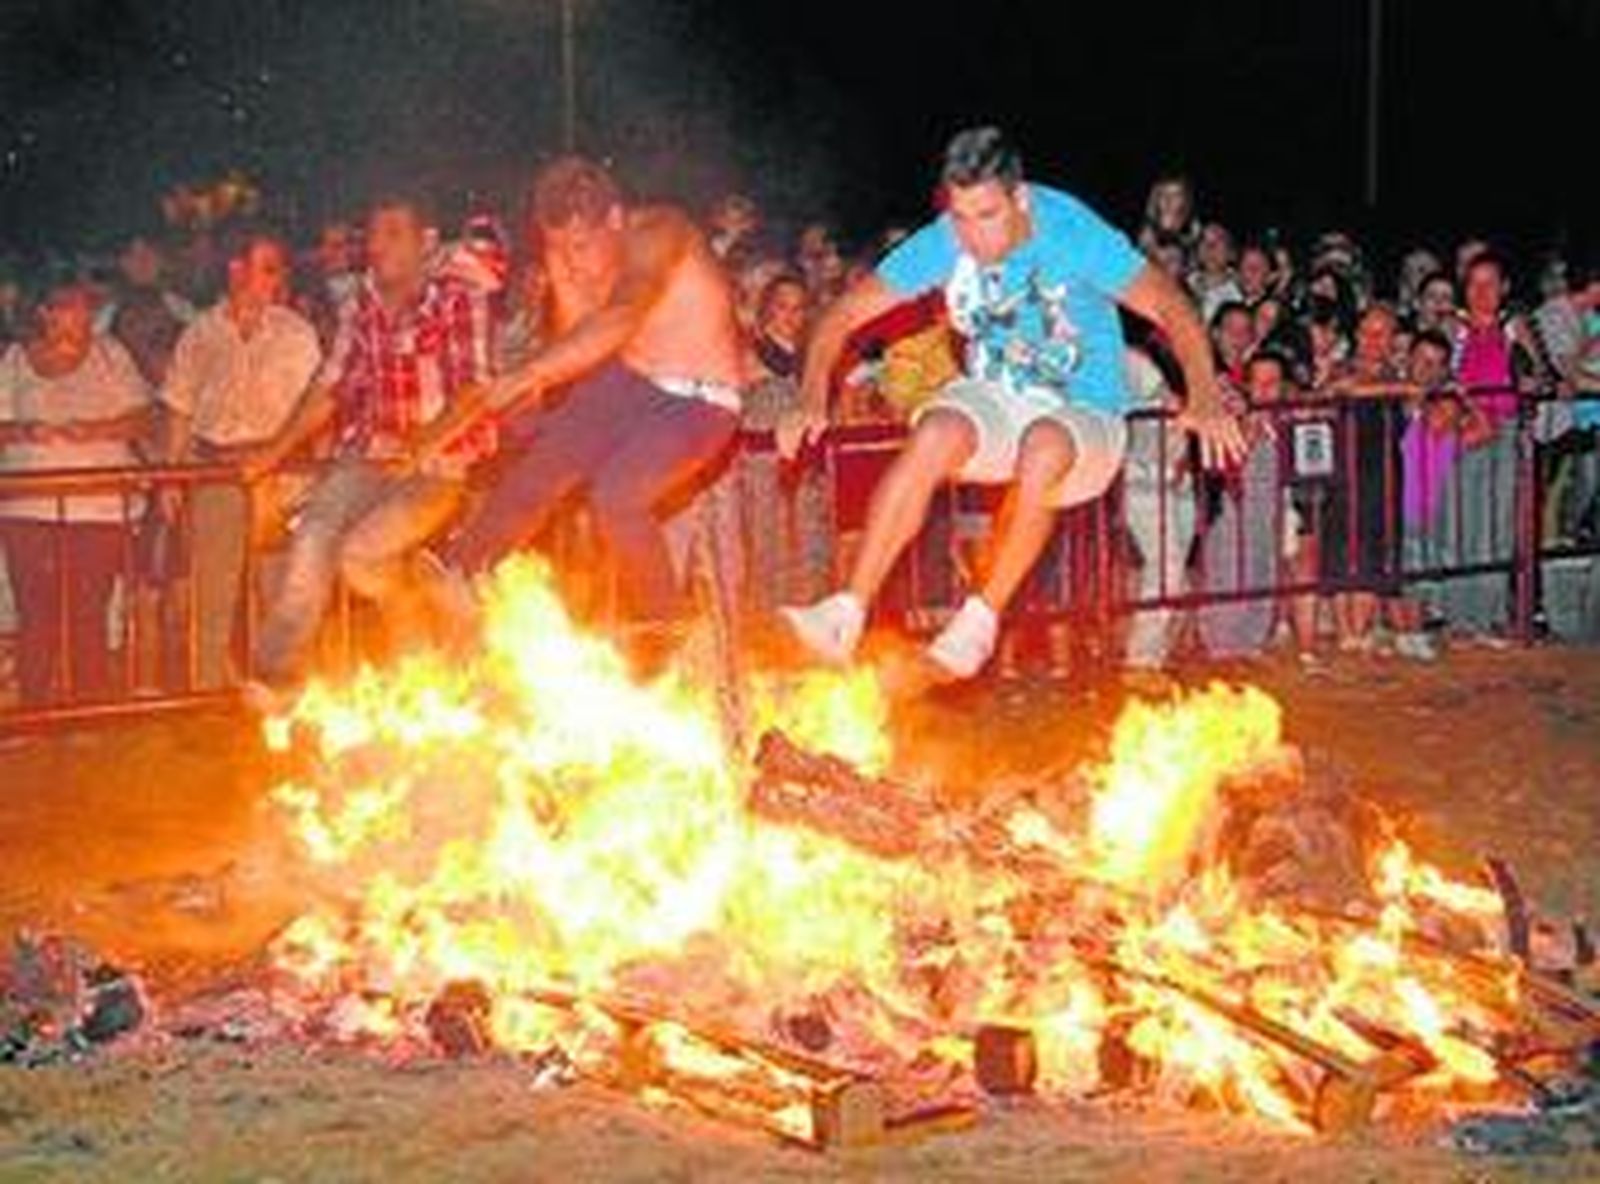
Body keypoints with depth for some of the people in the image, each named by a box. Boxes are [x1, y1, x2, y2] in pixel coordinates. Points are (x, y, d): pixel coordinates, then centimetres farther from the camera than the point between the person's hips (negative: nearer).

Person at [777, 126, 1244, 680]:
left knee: (1043, 450, -37)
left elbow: (1173, 310, -19)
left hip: (1084, 414, -3)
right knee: (936, 434, -30)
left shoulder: (1074, 233, -18)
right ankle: (848, 613, -32)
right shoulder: (941, 243, -9)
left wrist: (1204, 399, -35)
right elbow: (844, 314, -5)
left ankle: (981, 619, -25)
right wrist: (813, 401, -21)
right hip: (993, 401, 3)